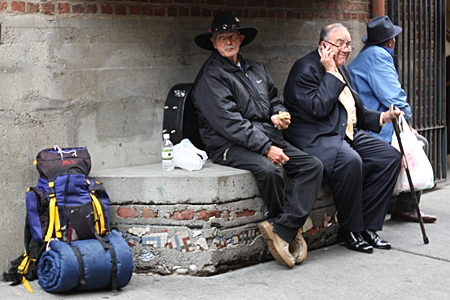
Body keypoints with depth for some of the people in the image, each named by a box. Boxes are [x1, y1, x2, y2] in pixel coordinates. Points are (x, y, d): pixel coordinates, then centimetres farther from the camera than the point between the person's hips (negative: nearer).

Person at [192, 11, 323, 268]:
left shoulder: (256, 70, 21)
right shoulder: (210, 77, -4)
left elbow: (275, 99, 30)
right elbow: (228, 122, -15)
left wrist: (279, 114, 3)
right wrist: (265, 148, -22)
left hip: (269, 139, 8)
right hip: (230, 145, -7)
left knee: (313, 165, -14)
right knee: (268, 170, -36)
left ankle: (280, 229, -26)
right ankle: (293, 230, -13)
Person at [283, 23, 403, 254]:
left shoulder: (341, 70, 19)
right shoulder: (306, 69, -9)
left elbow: (356, 110, 26)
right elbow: (318, 108, -22)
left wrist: (381, 117, 9)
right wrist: (330, 73, -15)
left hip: (348, 133, 10)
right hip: (317, 138, -9)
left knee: (390, 157, -8)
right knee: (350, 161, -36)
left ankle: (367, 225, -3)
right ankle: (349, 231, -17)